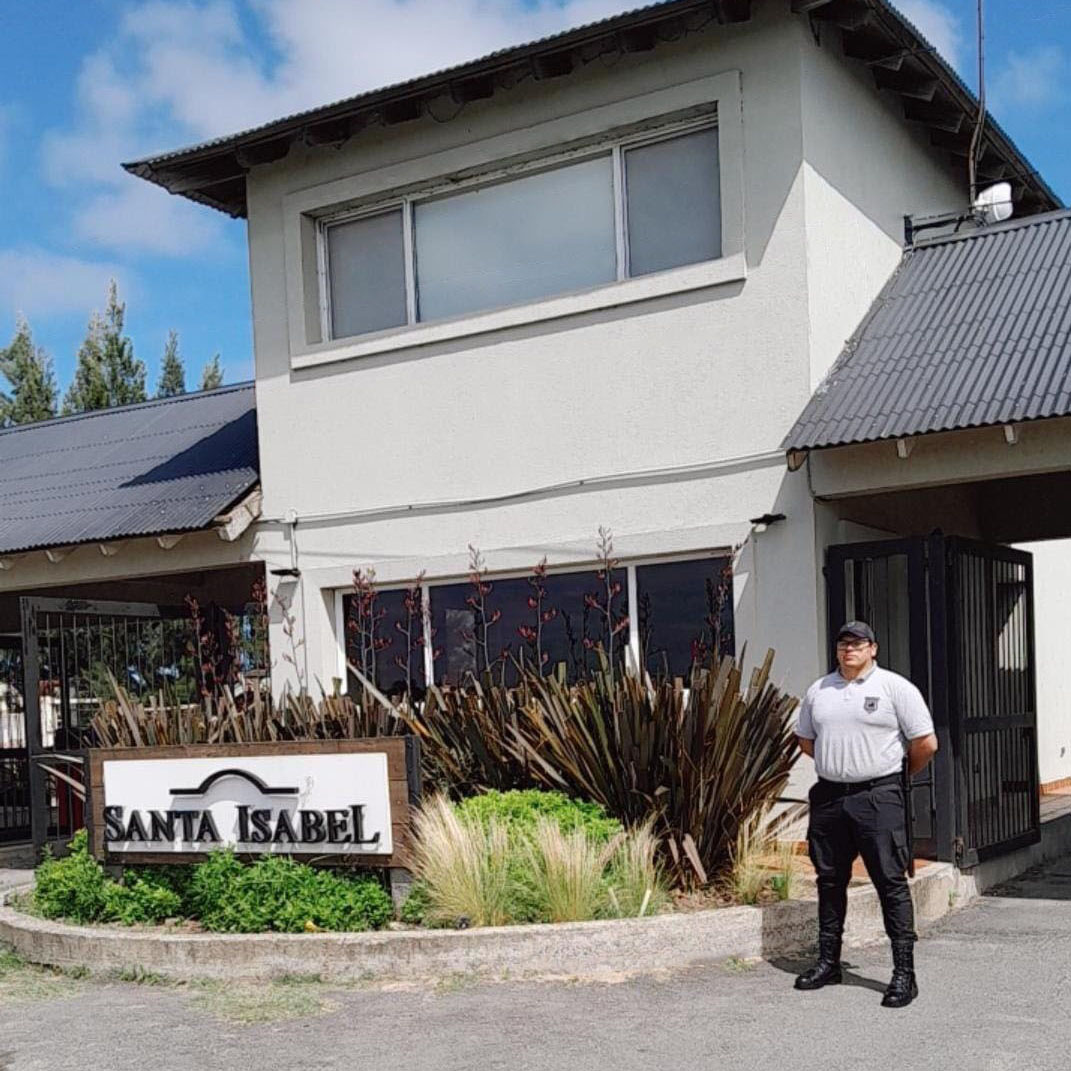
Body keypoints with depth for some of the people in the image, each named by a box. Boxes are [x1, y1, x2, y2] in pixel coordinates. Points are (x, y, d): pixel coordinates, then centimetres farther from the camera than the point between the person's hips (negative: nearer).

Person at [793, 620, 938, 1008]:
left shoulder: (895, 688, -5)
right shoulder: (819, 690, 11)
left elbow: (926, 743, -4)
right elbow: (806, 739, 23)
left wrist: (901, 772, 8)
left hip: (878, 797, -5)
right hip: (828, 797, 5)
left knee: (891, 882, -5)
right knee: (830, 881, 12)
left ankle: (904, 972, -1)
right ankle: (828, 962, 23)